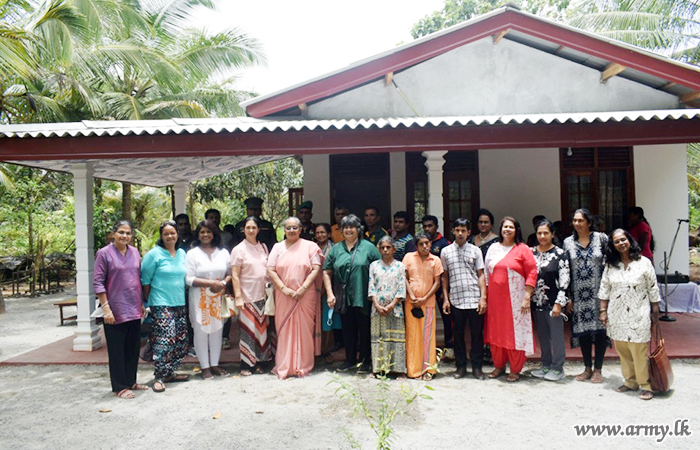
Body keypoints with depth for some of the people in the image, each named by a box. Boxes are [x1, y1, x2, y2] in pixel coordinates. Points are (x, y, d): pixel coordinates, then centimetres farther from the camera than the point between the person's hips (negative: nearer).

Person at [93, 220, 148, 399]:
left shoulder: (135, 252, 7)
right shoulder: (104, 253, -8)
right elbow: (98, 282, -10)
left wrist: (142, 302, 12)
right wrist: (106, 308, -15)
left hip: (134, 310, 6)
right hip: (115, 311, -5)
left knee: (133, 347, 13)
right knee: (117, 350, 4)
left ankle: (131, 381, 27)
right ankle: (120, 386, 15)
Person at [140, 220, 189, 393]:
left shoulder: (182, 253, 11)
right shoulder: (154, 254, -5)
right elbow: (145, 279, -3)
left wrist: (182, 296, 14)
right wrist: (148, 300, 0)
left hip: (180, 303, 6)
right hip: (161, 304, -6)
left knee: (181, 340, 8)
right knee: (165, 339, -14)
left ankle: (170, 372, 22)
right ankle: (159, 378, -4)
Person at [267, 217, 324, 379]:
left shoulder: (310, 246, 3)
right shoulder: (278, 247, 9)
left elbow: (316, 269, -4)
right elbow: (270, 270, 2)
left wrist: (302, 289, -12)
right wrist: (284, 289, -9)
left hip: (305, 296, -1)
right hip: (284, 297, 2)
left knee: (304, 330, 3)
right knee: (284, 330, 4)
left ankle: (303, 366, 15)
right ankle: (284, 367, 15)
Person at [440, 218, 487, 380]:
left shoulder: (475, 250, 5)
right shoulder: (446, 251, 7)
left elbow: (481, 275, 4)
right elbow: (444, 277, 10)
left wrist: (483, 298, -4)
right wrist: (445, 298, 5)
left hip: (474, 299, -1)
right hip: (456, 300, 1)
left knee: (477, 334, 4)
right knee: (458, 334, 8)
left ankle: (477, 367, 17)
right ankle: (461, 366, 20)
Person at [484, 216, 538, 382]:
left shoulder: (523, 249, -2)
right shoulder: (493, 248, 9)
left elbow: (532, 273, -6)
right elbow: (486, 273, 11)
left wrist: (527, 297, -13)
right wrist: (484, 297, 8)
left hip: (515, 299, -4)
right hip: (495, 299, 4)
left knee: (516, 333, 2)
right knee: (496, 333, 10)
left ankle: (515, 370, 15)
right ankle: (499, 366, 26)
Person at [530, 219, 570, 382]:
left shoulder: (560, 254, -6)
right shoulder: (531, 252, 7)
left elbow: (564, 280, -10)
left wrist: (559, 303, -15)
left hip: (553, 302, -5)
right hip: (537, 301, 5)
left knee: (556, 336, 3)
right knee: (542, 335, 14)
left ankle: (557, 368, 15)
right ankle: (546, 365, 26)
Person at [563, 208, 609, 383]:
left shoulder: (601, 238, -1)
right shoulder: (568, 242, 4)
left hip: (598, 292, -2)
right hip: (579, 294, 2)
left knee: (599, 329, 3)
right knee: (582, 330, 6)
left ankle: (598, 369, 16)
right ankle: (588, 368, 20)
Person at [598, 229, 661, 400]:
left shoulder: (644, 263, -3)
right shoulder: (610, 265, 5)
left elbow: (653, 290, 0)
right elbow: (604, 289, 8)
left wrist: (655, 314, 0)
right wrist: (603, 311, 4)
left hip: (638, 315, -3)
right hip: (617, 316, 4)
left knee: (639, 351, -3)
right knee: (623, 351, 9)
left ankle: (645, 385, 11)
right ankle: (630, 382, 23)